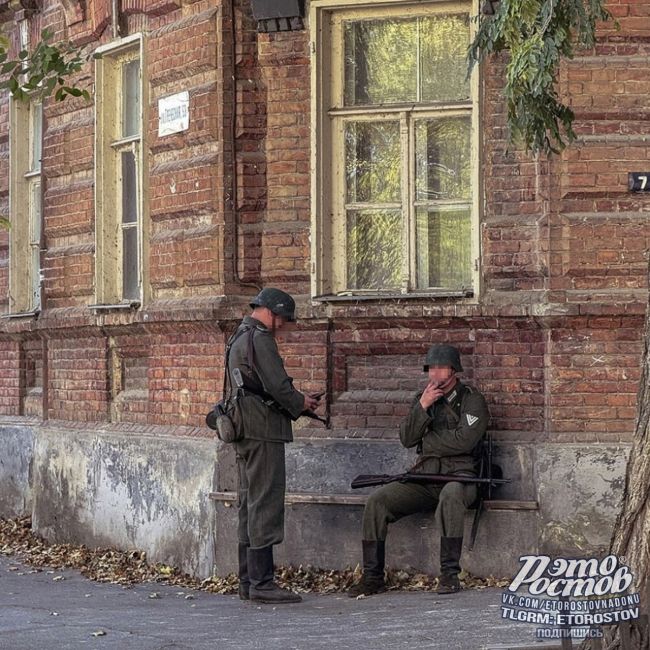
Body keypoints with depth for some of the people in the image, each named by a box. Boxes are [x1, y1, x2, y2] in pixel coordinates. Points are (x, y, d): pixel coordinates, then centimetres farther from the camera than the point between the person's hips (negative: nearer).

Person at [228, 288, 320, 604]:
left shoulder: (239, 338, 20)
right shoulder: (260, 338, -12)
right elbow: (276, 385, -19)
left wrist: (294, 401, 16)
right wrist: (300, 403, -1)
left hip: (244, 432, 11)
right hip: (263, 430, -11)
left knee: (249, 505, 12)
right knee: (266, 504, -10)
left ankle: (248, 580, 15)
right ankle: (261, 582, -11)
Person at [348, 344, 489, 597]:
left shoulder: (471, 399, -1)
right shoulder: (423, 398, 15)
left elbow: (464, 440, -16)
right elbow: (407, 439, 3)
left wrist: (425, 441, -4)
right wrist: (422, 407, -11)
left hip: (459, 475, -5)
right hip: (424, 475, 5)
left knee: (450, 495, -40)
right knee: (377, 500, -15)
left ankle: (450, 574, -33)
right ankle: (372, 577, -12)